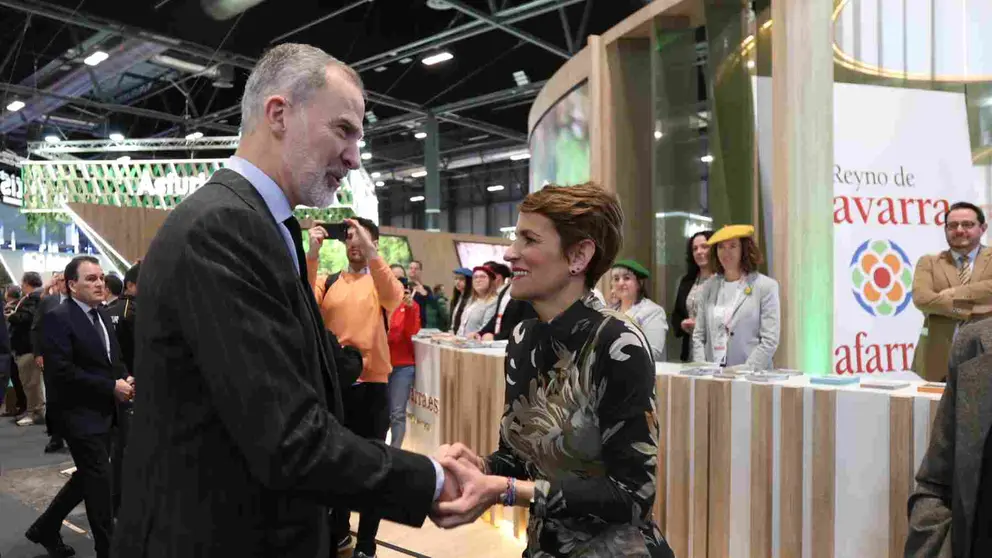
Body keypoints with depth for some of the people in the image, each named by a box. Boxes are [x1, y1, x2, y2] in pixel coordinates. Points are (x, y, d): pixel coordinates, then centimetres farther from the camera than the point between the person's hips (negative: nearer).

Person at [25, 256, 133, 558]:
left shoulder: (101, 314, 11)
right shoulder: (58, 318, -15)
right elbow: (61, 372, -22)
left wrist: (125, 379, -4)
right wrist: (111, 387, -21)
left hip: (103, 412, 8)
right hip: (80, 414, -8)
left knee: (89, 478, 19)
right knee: (99, 481, -1)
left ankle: (45, 528, 37)